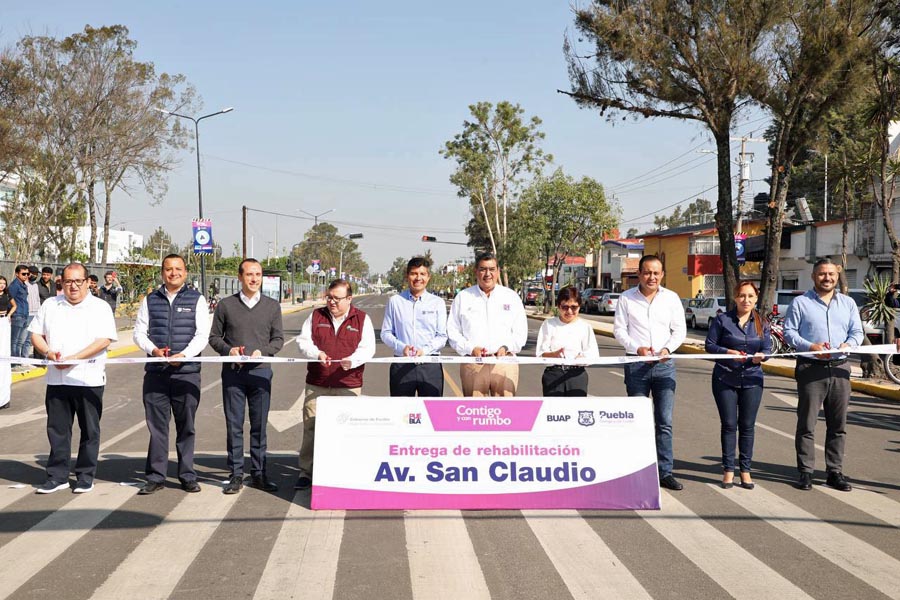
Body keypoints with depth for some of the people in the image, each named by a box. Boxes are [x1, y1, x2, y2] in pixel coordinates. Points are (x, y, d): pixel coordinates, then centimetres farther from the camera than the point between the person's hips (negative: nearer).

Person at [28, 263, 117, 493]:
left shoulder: (100, 308, 0)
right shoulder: (50, 305, 12)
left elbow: (104, 340, -11)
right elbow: (36, 334, 12)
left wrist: (74, 358, -19)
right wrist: (48, 352, -9)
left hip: (89, 378, -3)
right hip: (56, 378, 3)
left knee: (89, 430, 4)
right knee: (57, 428, 7)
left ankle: (85, 477, 14)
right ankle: (57, 476, 16)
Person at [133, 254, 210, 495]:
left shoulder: (196, 300, 6)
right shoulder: (150, 300, 13)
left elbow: (202, 335, -1)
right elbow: (139, 332, 10)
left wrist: (183, 355, -16)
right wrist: (153, 350, -10)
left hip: (187, 371, -1)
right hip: (155, 371, 2)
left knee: (186, 426, 4)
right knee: (156, 425, 2)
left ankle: (187, 476, 12)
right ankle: (155, 477, 9)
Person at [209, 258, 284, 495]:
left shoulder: (272, 306, 8)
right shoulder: (225, 305, 6)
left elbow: (278, 339, 9)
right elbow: (214, 337, 9)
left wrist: (263, 351, -10)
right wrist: (228, 349, -10)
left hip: (261, 371, 1)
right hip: (232, 372, -1)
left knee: (259, 426, 4)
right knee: (234, 425, 2)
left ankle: (259, 474, 13)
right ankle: (236, 474, 10)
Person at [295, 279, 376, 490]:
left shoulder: (362, 319, 6)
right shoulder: (316, 316, 11)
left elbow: (368, 348, -2)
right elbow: (303, 341, 6)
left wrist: (353, 360, -22)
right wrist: (317, 353, -14)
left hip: (348, 385, -2)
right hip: (316, 383, 2)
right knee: (311, 427, 1)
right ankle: (306, 472, 9)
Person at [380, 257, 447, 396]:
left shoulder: (438, 303, 6)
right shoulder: (395, 301, 7)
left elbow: (442, 336, 3)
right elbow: (385, 333, 7)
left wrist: (425, 350, -14)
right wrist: (401, 347, -11)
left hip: (430, 365, 0)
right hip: (401, 366, 0)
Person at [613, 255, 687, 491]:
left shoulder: (671, 298, 7)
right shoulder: (626, 298, 2)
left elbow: (680, 330, 8)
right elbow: (619, 330, 1)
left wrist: (668, 349, -10)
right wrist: (637, 348, -14)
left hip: (664, 365, 1)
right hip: (636, 365, -1)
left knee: (665, 422, 1)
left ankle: (665, 472, 6)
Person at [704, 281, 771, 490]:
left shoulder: (762, 323, 8)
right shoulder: (722, 320, -1)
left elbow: (767, 348, 6)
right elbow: (710, 345, -3)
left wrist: (761, 355, -17)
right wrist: (728, 352, -19)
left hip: (752, 380, 2)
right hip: (725, 378, -2)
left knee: (747, 426, 5)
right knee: (729, 425, 2)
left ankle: (745, 470, 14)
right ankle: (728, 470, 11)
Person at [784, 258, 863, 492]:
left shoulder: (848, 303, 15)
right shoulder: (800, 303, 3)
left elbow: (857, 332, 11)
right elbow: (789, 332, -2)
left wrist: (849, 344, -12)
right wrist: (811, 346, -17)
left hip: (840, 368, 4)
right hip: (810, 368, -3)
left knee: (838, 426, 7)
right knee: (806, 424, -1)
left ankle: (835, 472, 14)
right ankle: (805, 471, 6)